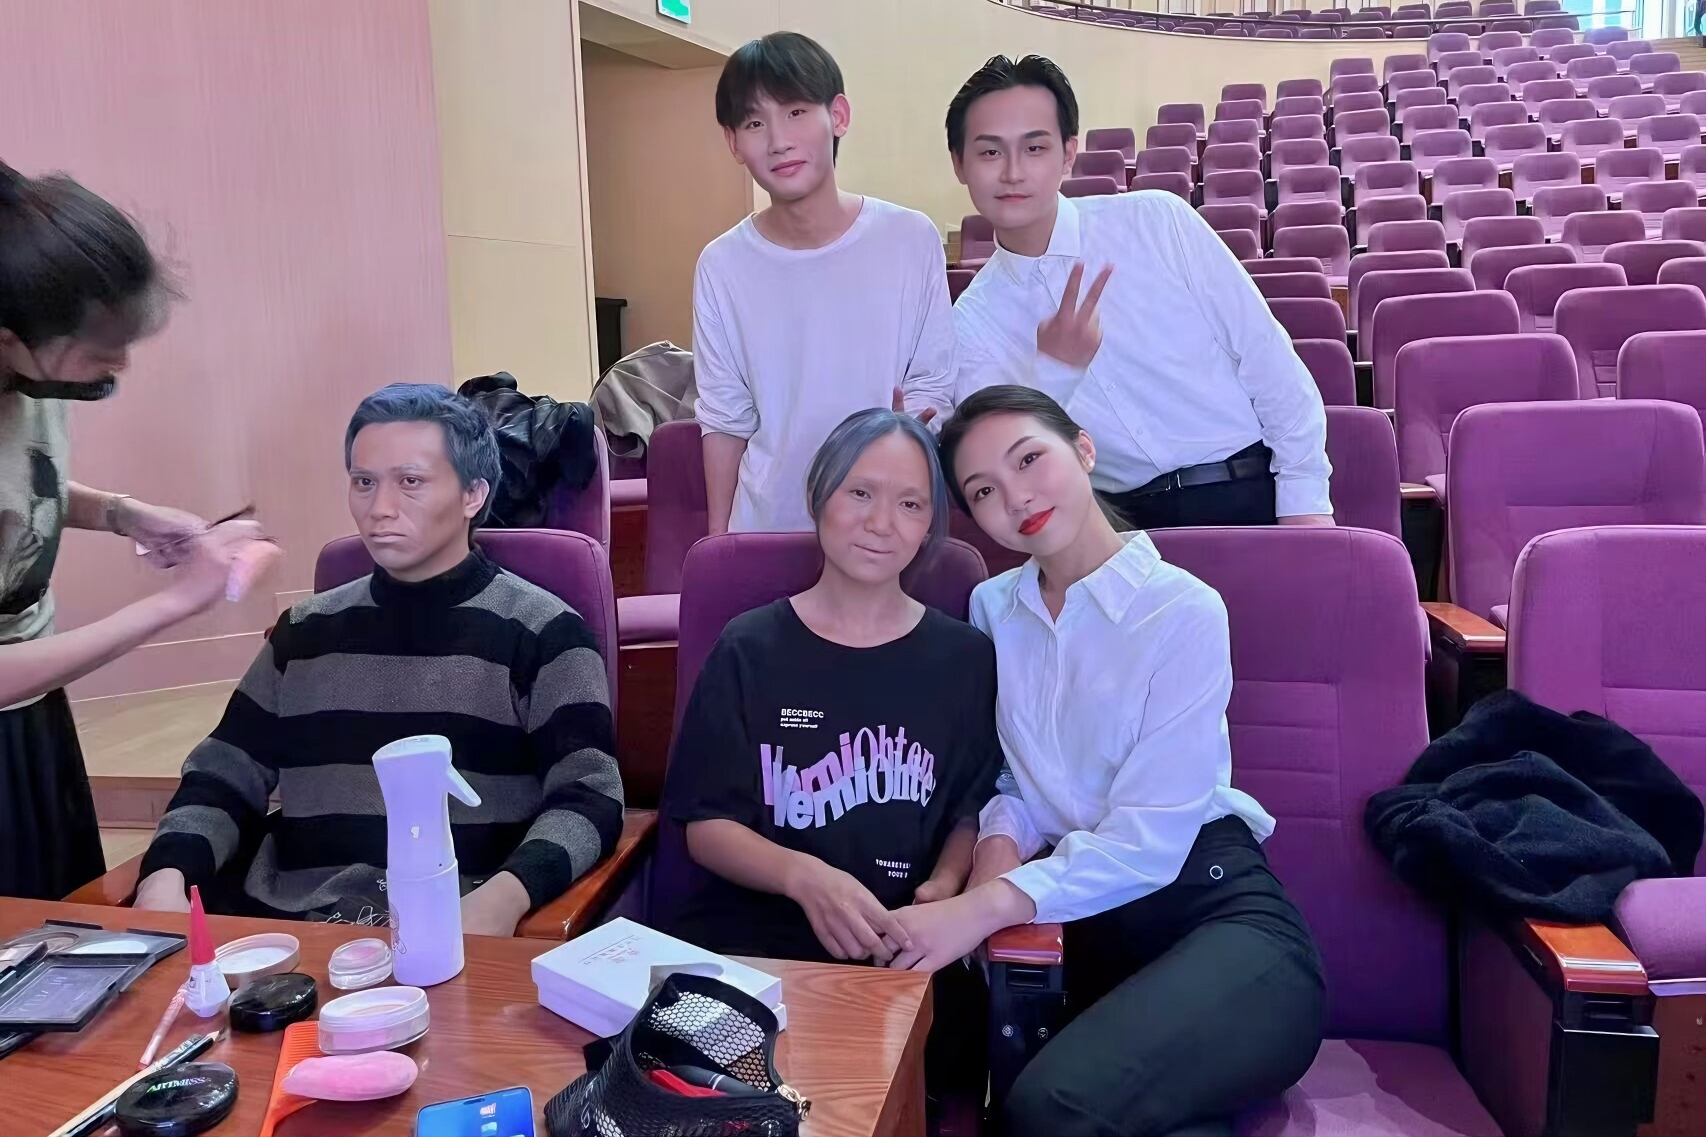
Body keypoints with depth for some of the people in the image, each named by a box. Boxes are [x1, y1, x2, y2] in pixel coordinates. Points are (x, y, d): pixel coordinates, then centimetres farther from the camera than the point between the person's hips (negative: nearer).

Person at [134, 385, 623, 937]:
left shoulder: (542, 631, 2)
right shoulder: (306, 630, 17)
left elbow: (587, 795, -5)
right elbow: (224, 775, 19)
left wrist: (504, 897, -23)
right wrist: (167, 874, -2)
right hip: (286, 926, 4)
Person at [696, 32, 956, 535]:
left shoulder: (912, 240, -9)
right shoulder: (722, 267, -6)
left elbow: (934, 383, -1)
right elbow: (725, 420, 1)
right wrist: (718, 540, 4)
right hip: (766, 529, 1)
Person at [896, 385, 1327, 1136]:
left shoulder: (1183, 611, -10)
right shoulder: (991, 609, 8)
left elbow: (1149, 839, -17)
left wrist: (989, 905, -28)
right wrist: (1001, 842, -10)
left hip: (1212, 911, -5)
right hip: (1076, 922, 5)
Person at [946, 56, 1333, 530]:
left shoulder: (1160, 221, -1)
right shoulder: (972, 321, 2)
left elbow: (1266, 356, 0)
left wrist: (1306, 498, -4)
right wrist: (1054, 370, -21)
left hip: (1252, 496, -2)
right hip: (1122, 522, 2)